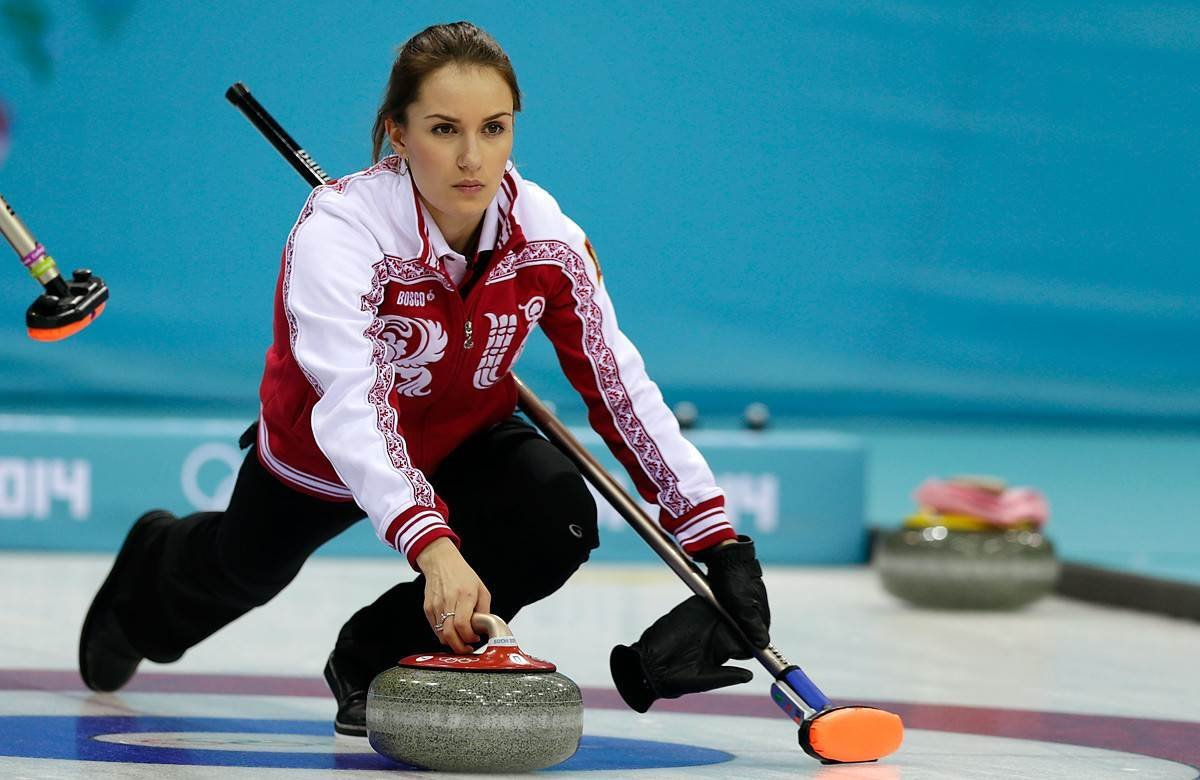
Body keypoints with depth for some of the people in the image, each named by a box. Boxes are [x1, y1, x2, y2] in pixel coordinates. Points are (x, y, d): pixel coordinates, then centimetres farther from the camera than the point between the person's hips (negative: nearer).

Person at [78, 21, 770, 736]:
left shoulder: (544, 234, -26)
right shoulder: (339, 229, -38)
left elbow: (621, 387, -20)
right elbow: (353, 404, -50)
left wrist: (720, 541, -27)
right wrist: (434, 548, -65)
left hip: (463, 442, 2)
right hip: (325, 455, -2)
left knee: (560, 520, -27)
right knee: (245, 569, 25)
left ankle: (375, 659, -2)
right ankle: (155, 560, 65)